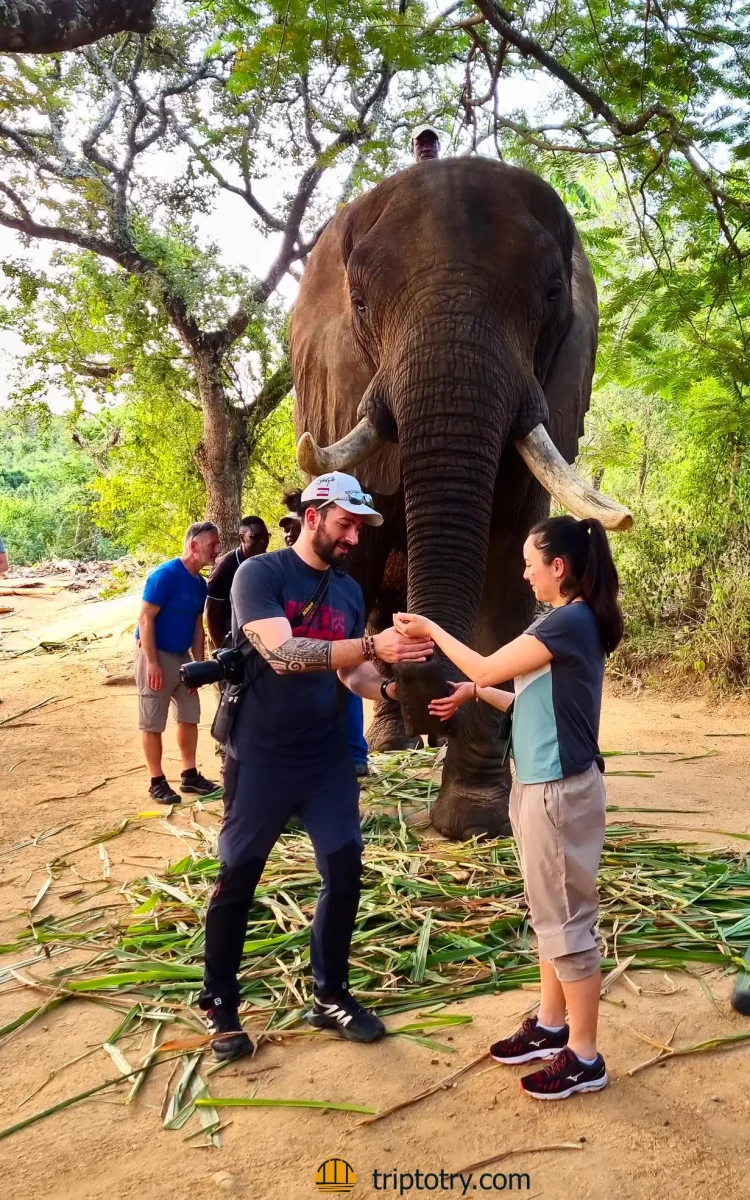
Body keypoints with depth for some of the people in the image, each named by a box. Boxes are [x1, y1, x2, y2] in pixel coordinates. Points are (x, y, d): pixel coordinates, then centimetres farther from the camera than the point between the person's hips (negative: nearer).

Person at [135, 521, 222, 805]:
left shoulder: (199, 583, 4)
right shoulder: (165, 575, -19)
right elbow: (145, 619, -21)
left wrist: (199, 664, 6)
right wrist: (152, 662, -23)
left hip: (182, 656, 8)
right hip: (156, 655, -8)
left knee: (190, 717, 12)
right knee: (153, 723, 1)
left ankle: (189, 775, 23)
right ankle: (157, 782, 10)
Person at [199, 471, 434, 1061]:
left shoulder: (349, 590, 5)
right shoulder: (259, 574, -15)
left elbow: (352, 669, 7)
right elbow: (283, 653, -29)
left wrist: (390, 686, -13)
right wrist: (374, 645, -38)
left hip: (327, 755, 6)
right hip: (261, 757, -5)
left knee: (345, 871, 7)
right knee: (238, 879, 7)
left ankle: (331, 996, 26)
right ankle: (220, 1005, 25)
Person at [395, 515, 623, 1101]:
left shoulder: (573, 621, -19)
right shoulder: (564, 622, 11)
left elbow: (487, 667, -17)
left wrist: (431, 629, -5)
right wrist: (475, 694, 10)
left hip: (560, 790, -10)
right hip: (540, 786, 10)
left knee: (567, 918, 0)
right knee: (551, 913, 18)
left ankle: (585, 1057, 12)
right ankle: (552, 1025, 32)